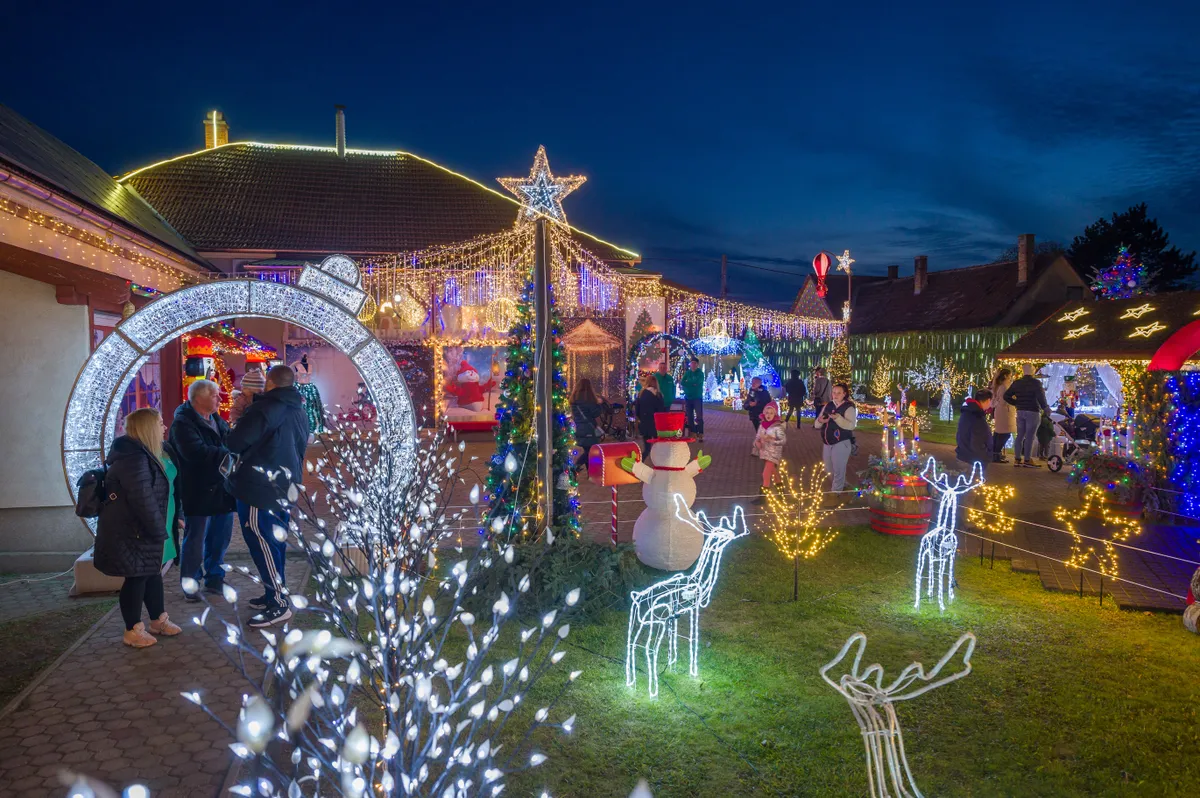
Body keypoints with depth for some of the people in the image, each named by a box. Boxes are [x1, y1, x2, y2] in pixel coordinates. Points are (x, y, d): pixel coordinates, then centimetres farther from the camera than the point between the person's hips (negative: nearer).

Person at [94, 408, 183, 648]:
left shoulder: (140, 455, 12)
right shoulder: (134, 458, -23)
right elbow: (143, 500, -27)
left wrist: (158, 530, 18)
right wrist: (159, 531, -19)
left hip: (139, 531, 10)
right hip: (129, 533, -10)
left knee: (153, 573, 17)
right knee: (136, 577, 1)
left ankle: (158, 620, 30)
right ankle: (133, 631, 14)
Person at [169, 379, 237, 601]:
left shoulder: (216, 420, 11)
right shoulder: (183, 423, -15)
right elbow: (197, 452, -28)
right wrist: (230, 456, -27)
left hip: (221, 489, 8)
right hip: (198, 492, -7)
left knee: (220, 537, 15)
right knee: (195, 540, 5)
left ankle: (214, 580, 30)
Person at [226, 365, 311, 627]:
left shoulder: (264, 408, -14)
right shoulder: (300, 412, 12)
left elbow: (235, 443, -14)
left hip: (259, 487, -8)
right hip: (284, 486, 8)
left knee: (261, 542, -5)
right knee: (275, 541, 15)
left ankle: (279, 604, -5)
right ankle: (274, 594, 22)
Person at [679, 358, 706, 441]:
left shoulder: (700, 373, -2)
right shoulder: (687, 373, 9)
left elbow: (696, 382, -19)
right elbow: (682, 383, -4)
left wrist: (686, 383, -6)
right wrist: (692, 383, -14)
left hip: (697, 398, -4)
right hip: (688, 398, 4)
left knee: (699, 417, -9)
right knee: (689, 417, 7)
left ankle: (700, 435, -10)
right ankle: (692, 434, 14)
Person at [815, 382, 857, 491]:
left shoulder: (849, 407, -10)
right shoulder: (827, 406, 7)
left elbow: (851, 425, -25)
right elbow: (817, 425, 7)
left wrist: (838, 418, -36)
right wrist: (820, 421, -15)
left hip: (841, 443, -7)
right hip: (827, 443, 7)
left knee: (838, 470, 0)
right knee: (830, 469, 19)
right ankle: (842, 484, 42)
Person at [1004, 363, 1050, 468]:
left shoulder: (1017, 383, 6)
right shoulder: (1036, 382, -10)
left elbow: (1006, 396, 6)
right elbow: (1040, 397, -19)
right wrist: (1045, 408, -4)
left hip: (1020, 411, 5)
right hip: (1033, 412, -5)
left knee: (1020, 435, 10)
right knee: (1030, 436, -2)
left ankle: (1017, 459, 10)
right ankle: (1027, 460, -2)